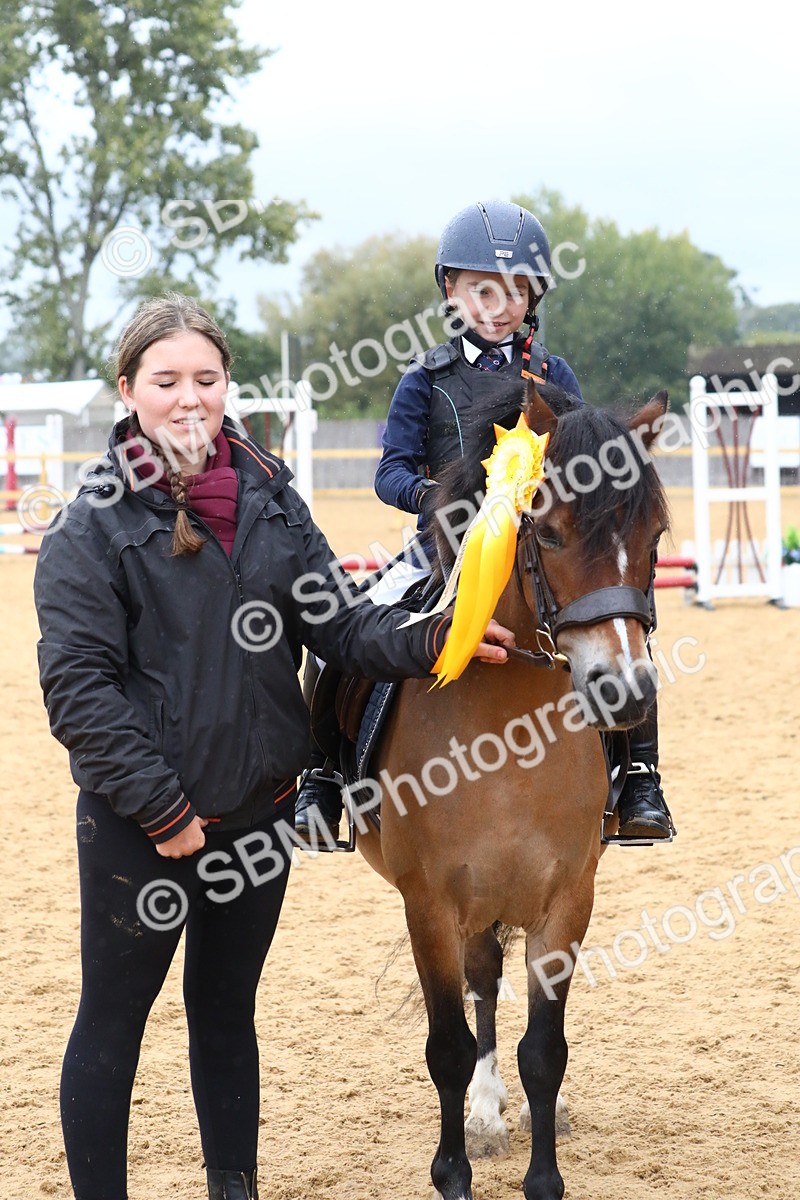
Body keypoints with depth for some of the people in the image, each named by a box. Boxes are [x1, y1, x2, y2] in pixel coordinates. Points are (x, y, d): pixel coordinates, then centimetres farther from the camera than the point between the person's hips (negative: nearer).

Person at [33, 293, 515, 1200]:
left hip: (257, 807, 5)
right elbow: (77, 684, -15)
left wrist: (426, 642, -18)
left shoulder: (270, 501, 3)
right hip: (139, 821, -5)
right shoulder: (97, 522, -11)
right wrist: (160, 806, -19)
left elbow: (335, 621, 1)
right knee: (113, 1019, 6)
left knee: (227, 1010, 19)